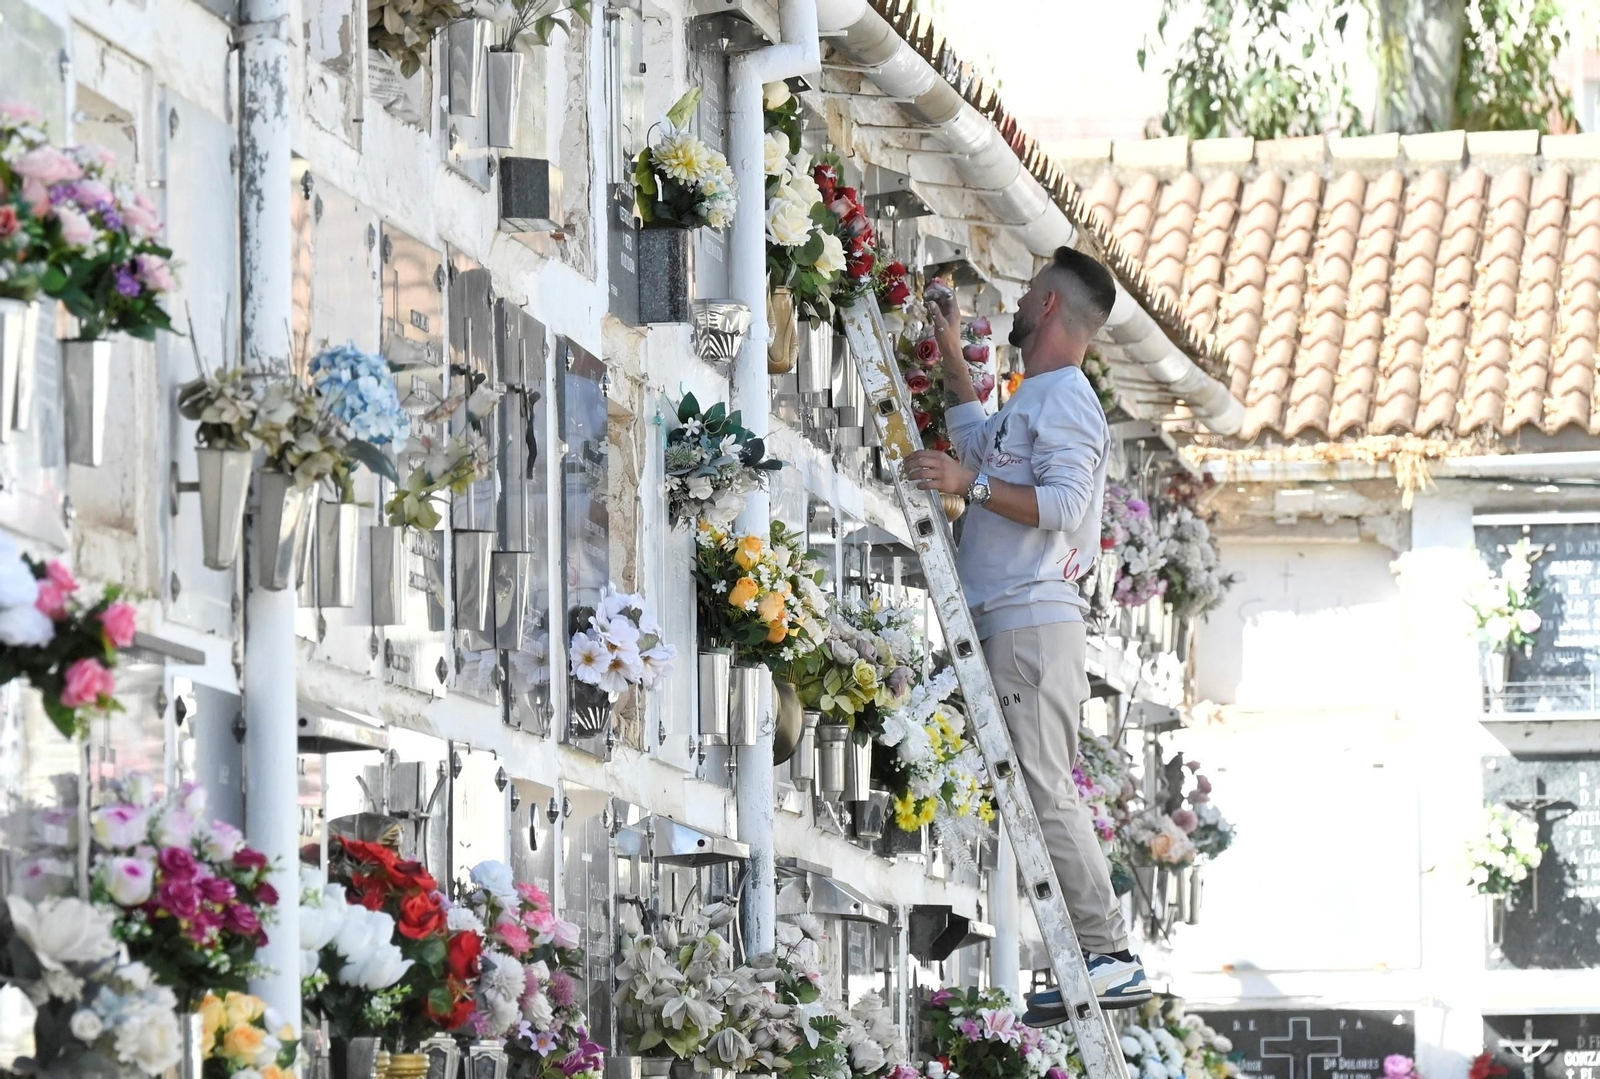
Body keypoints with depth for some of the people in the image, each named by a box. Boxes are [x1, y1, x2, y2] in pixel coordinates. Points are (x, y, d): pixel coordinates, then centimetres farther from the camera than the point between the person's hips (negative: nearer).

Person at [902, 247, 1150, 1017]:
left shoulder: (1065, 397, -7)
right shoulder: (1033, 399, 24)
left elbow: (1063, 502, -20)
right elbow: (984, 447, 45)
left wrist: (970, 485, -24)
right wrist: (950, 356, 44)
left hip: (1034, 622, -10)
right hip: (1008, 626, 10)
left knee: (1045, 793, -15)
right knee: (1030, 796, 6)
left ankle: (1109, 960, -17)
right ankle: (1092, 961, 4)